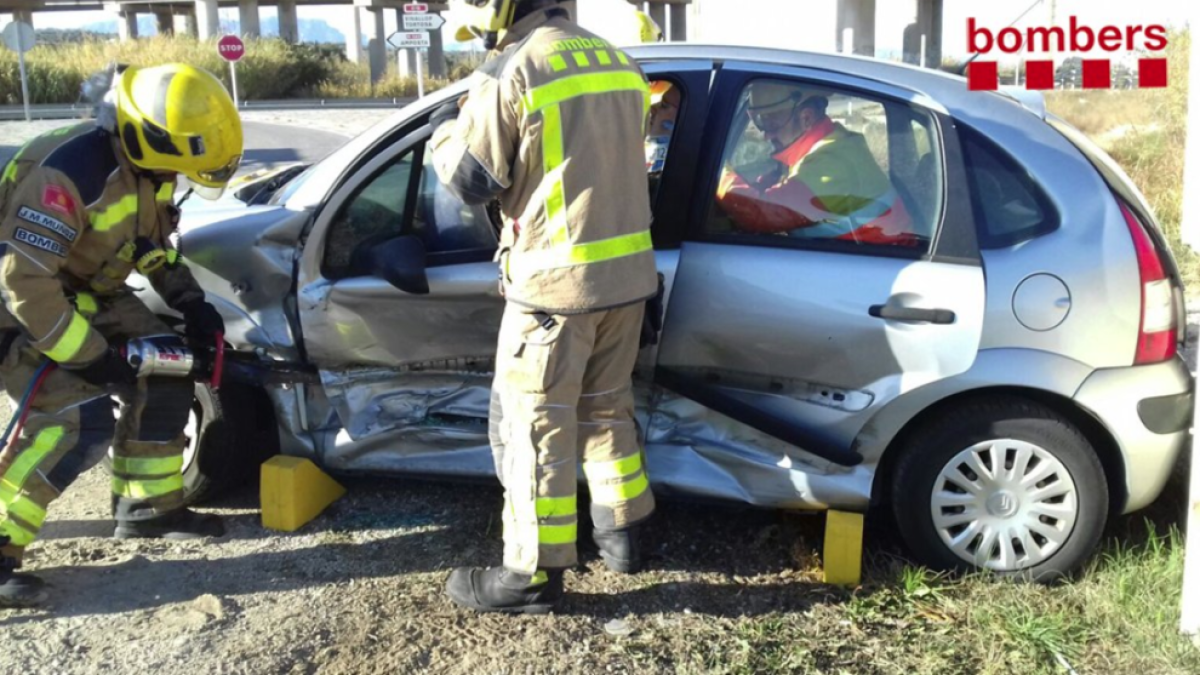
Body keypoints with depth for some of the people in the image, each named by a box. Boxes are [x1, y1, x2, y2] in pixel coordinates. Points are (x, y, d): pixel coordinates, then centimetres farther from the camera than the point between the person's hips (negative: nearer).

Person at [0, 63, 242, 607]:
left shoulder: (146, 167, -6)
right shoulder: (71, 172, -34)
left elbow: (154, 242, 12)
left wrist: (191, 303, 0)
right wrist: (92, 358, -30)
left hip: (89, 293, 9)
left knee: (164, 379, 4)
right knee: (82, 422, -23)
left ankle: (148, 507, 19)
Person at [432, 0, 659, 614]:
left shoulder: (513, 68, -13)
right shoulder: (616, 61, 11)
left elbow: (470, 179, -8)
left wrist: (445, 127, 12)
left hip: (556, 280, -8)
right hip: (626, 271, 8)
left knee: (535, 428, 3)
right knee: (605, 407, 22)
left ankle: (533, 574, 11)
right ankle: (621, 530, 34)